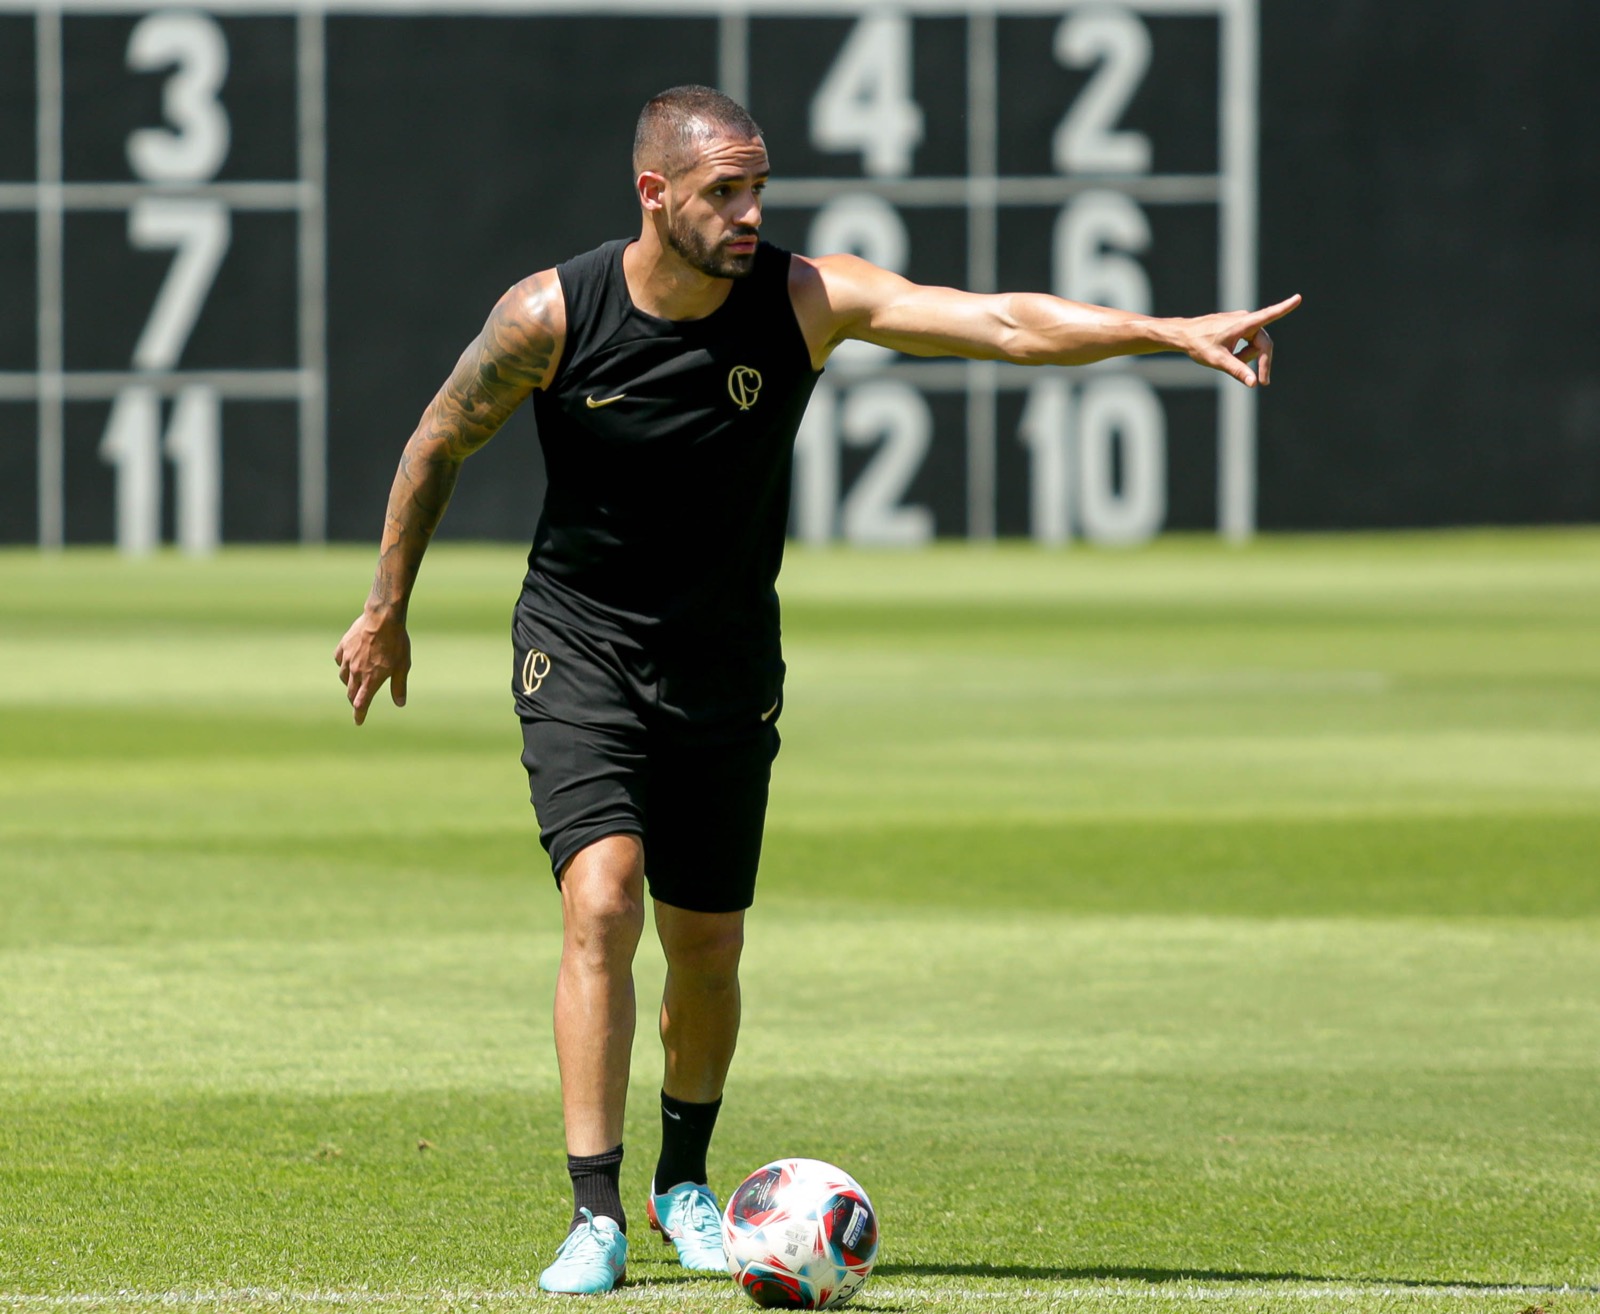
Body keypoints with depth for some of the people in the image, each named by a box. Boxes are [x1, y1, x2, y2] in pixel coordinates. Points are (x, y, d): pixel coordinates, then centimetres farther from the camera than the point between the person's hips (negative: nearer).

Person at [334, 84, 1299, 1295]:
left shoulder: (803, 301, -15)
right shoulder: (552, 316, -17)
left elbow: (1003, 323, -24)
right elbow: (438, 447, 0)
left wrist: (1170, 330, -36)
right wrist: (388, 611, 8)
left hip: (726, 670, 2)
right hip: (580, 652, -2)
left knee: (707, 947, 7)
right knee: (602, 902, -20)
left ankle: (685, 1182, 33)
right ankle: (596, 1217, -18)